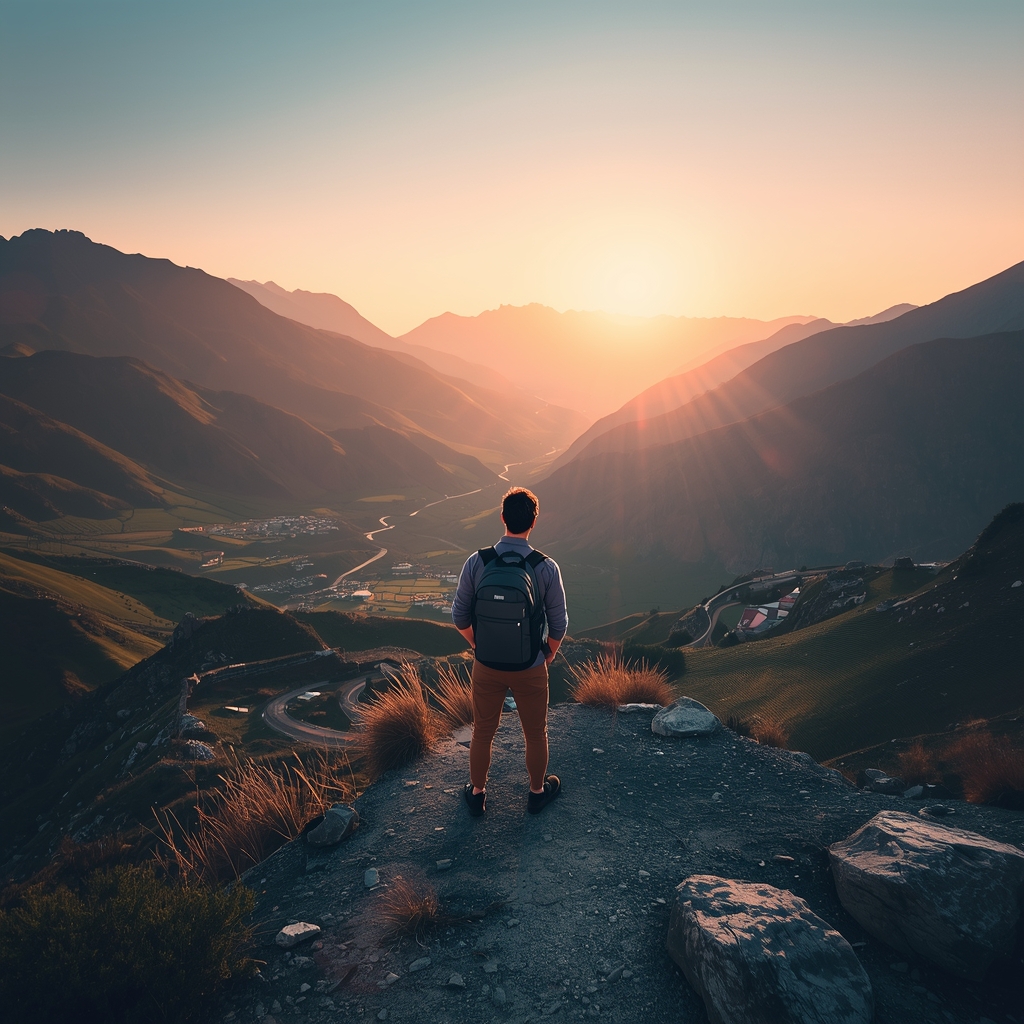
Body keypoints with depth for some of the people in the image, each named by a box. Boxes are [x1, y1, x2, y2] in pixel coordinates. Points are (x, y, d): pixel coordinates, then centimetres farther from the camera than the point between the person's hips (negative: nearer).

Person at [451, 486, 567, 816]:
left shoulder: (476, 562, -15)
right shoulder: (547, 568, -18)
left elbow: (460, 616, -6)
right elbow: (558, 624, -9)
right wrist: (550, 653, 12)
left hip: (486, 665, 1)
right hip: (531, 668, -1)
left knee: (482, 732, 21)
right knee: (535, 734, 22)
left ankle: (477, 793, 40)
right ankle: (537, 792, 43)